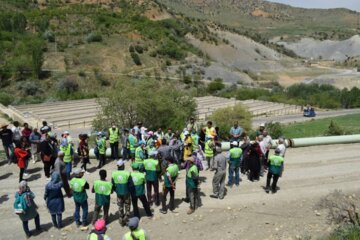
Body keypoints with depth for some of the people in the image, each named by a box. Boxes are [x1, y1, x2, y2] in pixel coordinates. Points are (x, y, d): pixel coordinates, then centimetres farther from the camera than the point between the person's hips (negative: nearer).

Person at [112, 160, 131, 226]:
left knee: (120, 206, 18)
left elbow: (112, 185, -2)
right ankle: (126, 217, 9)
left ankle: (121, 220, 25)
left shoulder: (114, 174, -11)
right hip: (126, 193, -2)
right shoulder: (127, 173, -18)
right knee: (127, 205, 19)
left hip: (118, 193, 3)